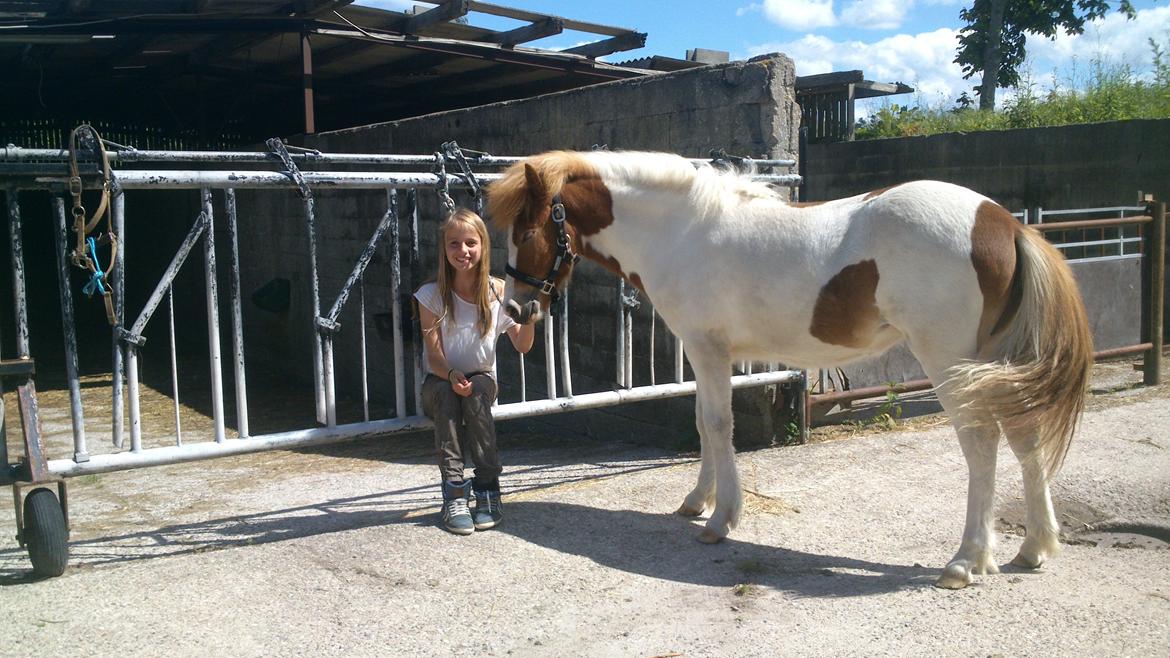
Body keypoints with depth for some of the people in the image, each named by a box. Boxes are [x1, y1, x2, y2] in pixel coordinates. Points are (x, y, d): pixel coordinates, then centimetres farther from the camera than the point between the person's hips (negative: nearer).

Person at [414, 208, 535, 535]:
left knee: (477, 393, -34)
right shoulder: (433, 294, -10)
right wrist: (451, 376, -35)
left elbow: (522, 346, -10)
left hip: (482, 379, 1)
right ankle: (454, 494, -34)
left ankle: (488, 491, -29)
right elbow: (434, 354, -14)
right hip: (440, 382, -1)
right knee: (447, 394, -35)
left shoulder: (498, 291, -7)